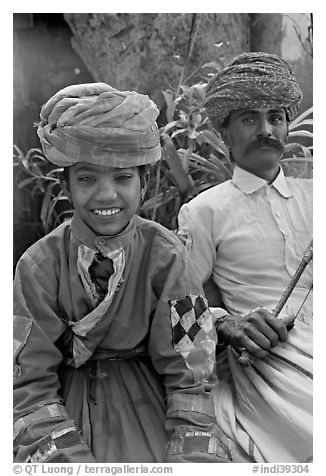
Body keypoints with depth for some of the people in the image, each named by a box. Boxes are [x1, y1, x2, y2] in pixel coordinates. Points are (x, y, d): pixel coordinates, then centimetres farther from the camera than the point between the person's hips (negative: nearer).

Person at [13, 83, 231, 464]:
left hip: (149, 402, 0)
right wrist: (74, 461, -22)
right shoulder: (39, 265, -11)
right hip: (67, 401, 0)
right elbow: (29, 383, -10)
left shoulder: (165, 259, -12)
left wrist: (189, 460, -21)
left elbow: (190, 377, -10)